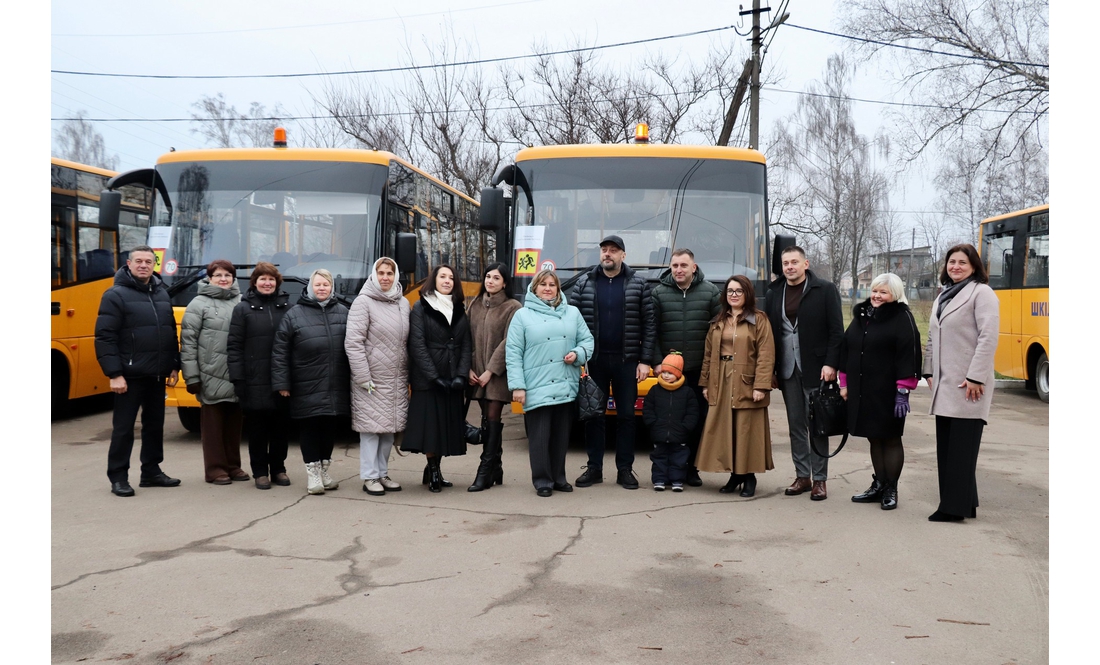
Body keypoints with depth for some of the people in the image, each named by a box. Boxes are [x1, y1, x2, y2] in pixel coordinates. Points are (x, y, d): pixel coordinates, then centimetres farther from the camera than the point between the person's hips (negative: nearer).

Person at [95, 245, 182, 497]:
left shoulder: (162, 294, 12)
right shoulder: (116, 295, -8)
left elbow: (171, 333, 17)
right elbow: (105, 338, -13)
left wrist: (174, 366, 10)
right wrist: (114, 374, -18)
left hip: (157, 375, 6)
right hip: (129, 376, -6)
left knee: (155, 424, 13)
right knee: (123, 427, 2)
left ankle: (151, 472, 24)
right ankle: (118, 477, 11)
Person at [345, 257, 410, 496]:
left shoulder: (403, 303, 10)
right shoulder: (363, 302, -7)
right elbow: (353, 342, -13)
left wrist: (409, 375, 9)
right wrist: (363, 377, -15)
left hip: (396, 379, 6)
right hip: (372, 379, -6)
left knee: (390, 427, 11)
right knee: (371, 426, -2)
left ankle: (383, 473, 22)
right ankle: (370, 477, 7)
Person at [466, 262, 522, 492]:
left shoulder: (512, 307, -6)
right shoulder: (475, 305, 11)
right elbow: (469, 338, 11)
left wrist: (490, 370, -14)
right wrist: (469, 369, 1)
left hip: (498, 373, -5)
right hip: (478, 373, 5)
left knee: (492, 419, -6)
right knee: (487, 420, 9)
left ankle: (485, 472, -4)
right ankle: (495, 470, 18)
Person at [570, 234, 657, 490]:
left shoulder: (637, 284, 2)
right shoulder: (584, 283, 5)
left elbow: (649, 323, 0)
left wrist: (645, 360, -5)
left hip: (626, 361, -1)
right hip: (594, 360, 1)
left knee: (626, 415, 5)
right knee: (593, 415, 6)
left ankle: (625, 469, 13)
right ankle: (594, 468, 14)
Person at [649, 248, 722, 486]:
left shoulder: (710, 292, 3)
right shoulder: (658, 293, 3)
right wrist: (656, 362, -6)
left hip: (700, 369, 0)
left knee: (698, 419, 5)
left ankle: (691, 467, 16)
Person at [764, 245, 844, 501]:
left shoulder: (825, 290, -3)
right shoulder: (774, 293, 10)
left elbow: (836, 331, -5)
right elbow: (768, 333, 10)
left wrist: (830, 364, -14)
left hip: (816, 370, -4)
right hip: (787, 371, 4)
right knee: (796, 425, 9)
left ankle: (819, 479, 9)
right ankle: (802, 476, 17)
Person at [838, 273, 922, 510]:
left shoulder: (902, 318, -7)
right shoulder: (861, 316, 12)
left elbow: (908, 355, -14)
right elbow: (846, 350, 16)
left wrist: (903, 391, -18)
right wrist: (844, 383, 13)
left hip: (888, 392, -6)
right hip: (862, 392, 6)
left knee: (891, 439, 4)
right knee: (874, 439, 13)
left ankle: (891, 490, 13)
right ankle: (878, 486, 23)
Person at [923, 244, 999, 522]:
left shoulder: (981, 293, -6)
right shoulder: (943, 296, 20)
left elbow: (988, 337, -15)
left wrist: (976, 377, -20)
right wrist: (929, 371, 14)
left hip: (967, 384, -8)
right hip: (945, 384, 8)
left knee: (961, 447, -5)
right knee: (945, 447, 8)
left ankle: (956, 507, -1)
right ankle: (953, 503, 14)